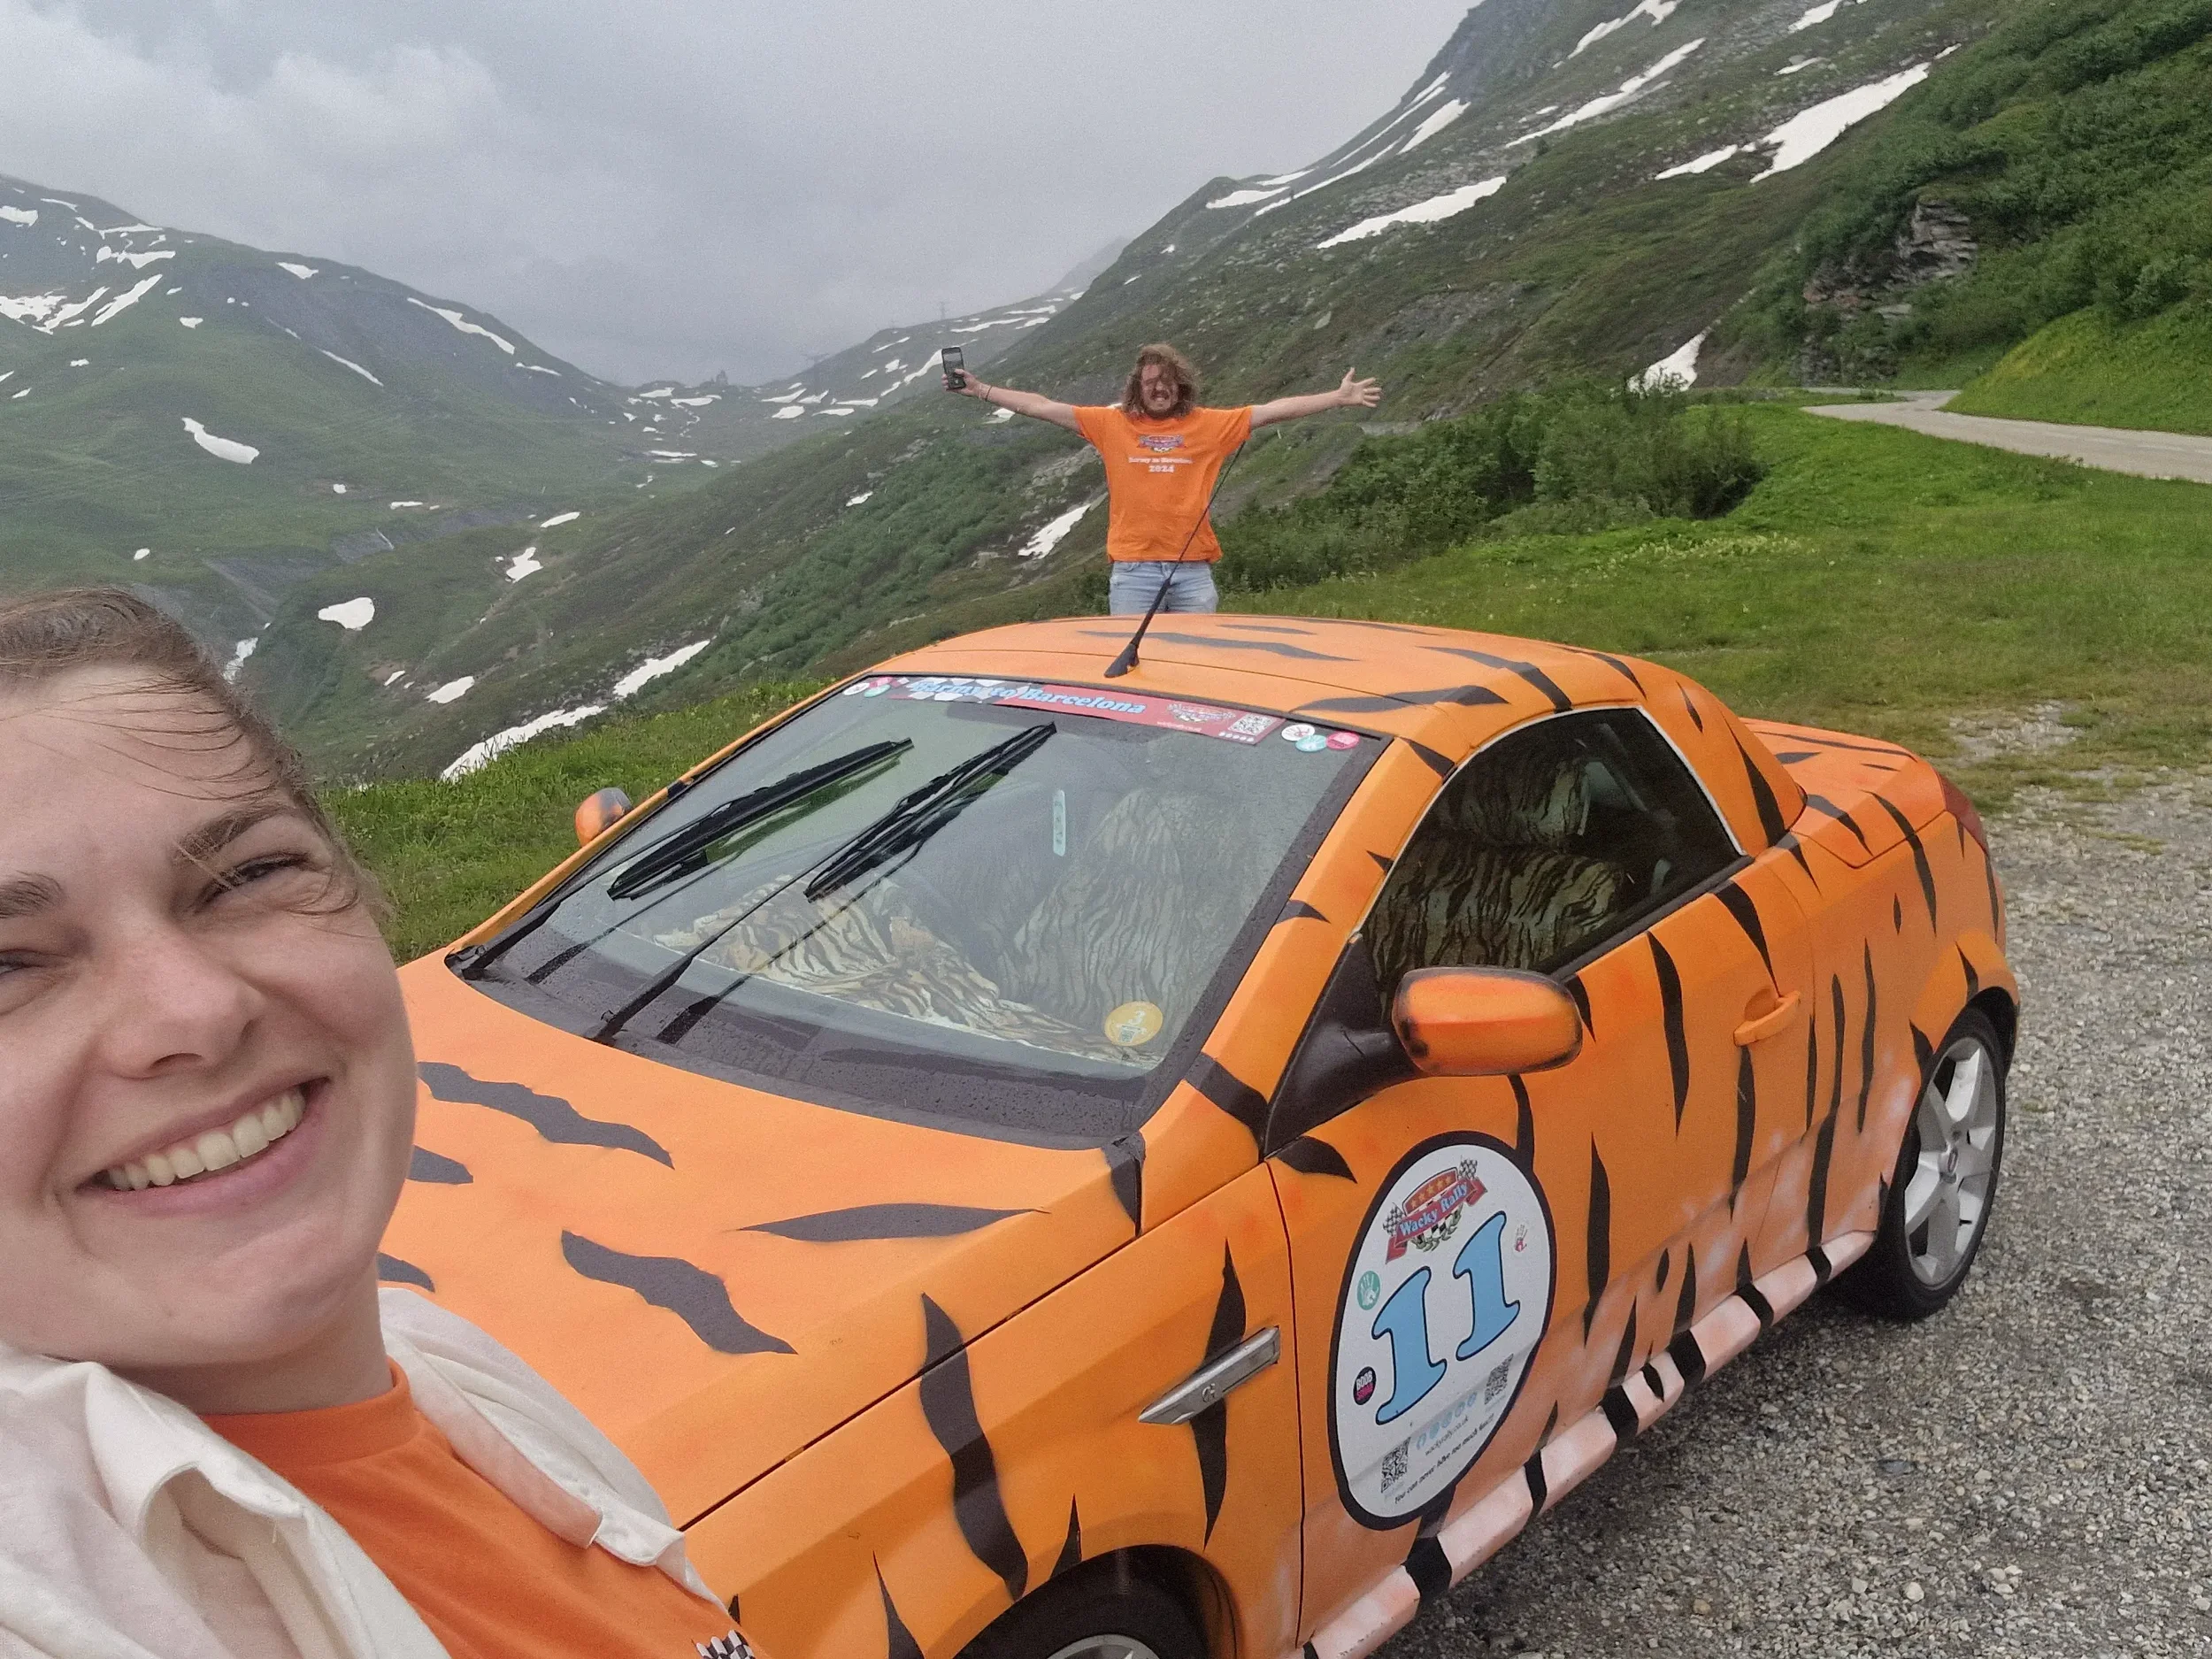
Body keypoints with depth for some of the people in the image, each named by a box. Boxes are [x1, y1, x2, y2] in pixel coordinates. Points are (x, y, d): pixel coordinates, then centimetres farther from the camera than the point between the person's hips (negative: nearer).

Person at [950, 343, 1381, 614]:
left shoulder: (1209, 425, 5)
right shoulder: (1112, 423, 5)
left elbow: (1274, 410, 3)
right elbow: (1042, 407, 5)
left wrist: (1339, 398, -2)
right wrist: (980, 390, 2)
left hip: (1193, 569, 1)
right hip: (1133, 569, 0)